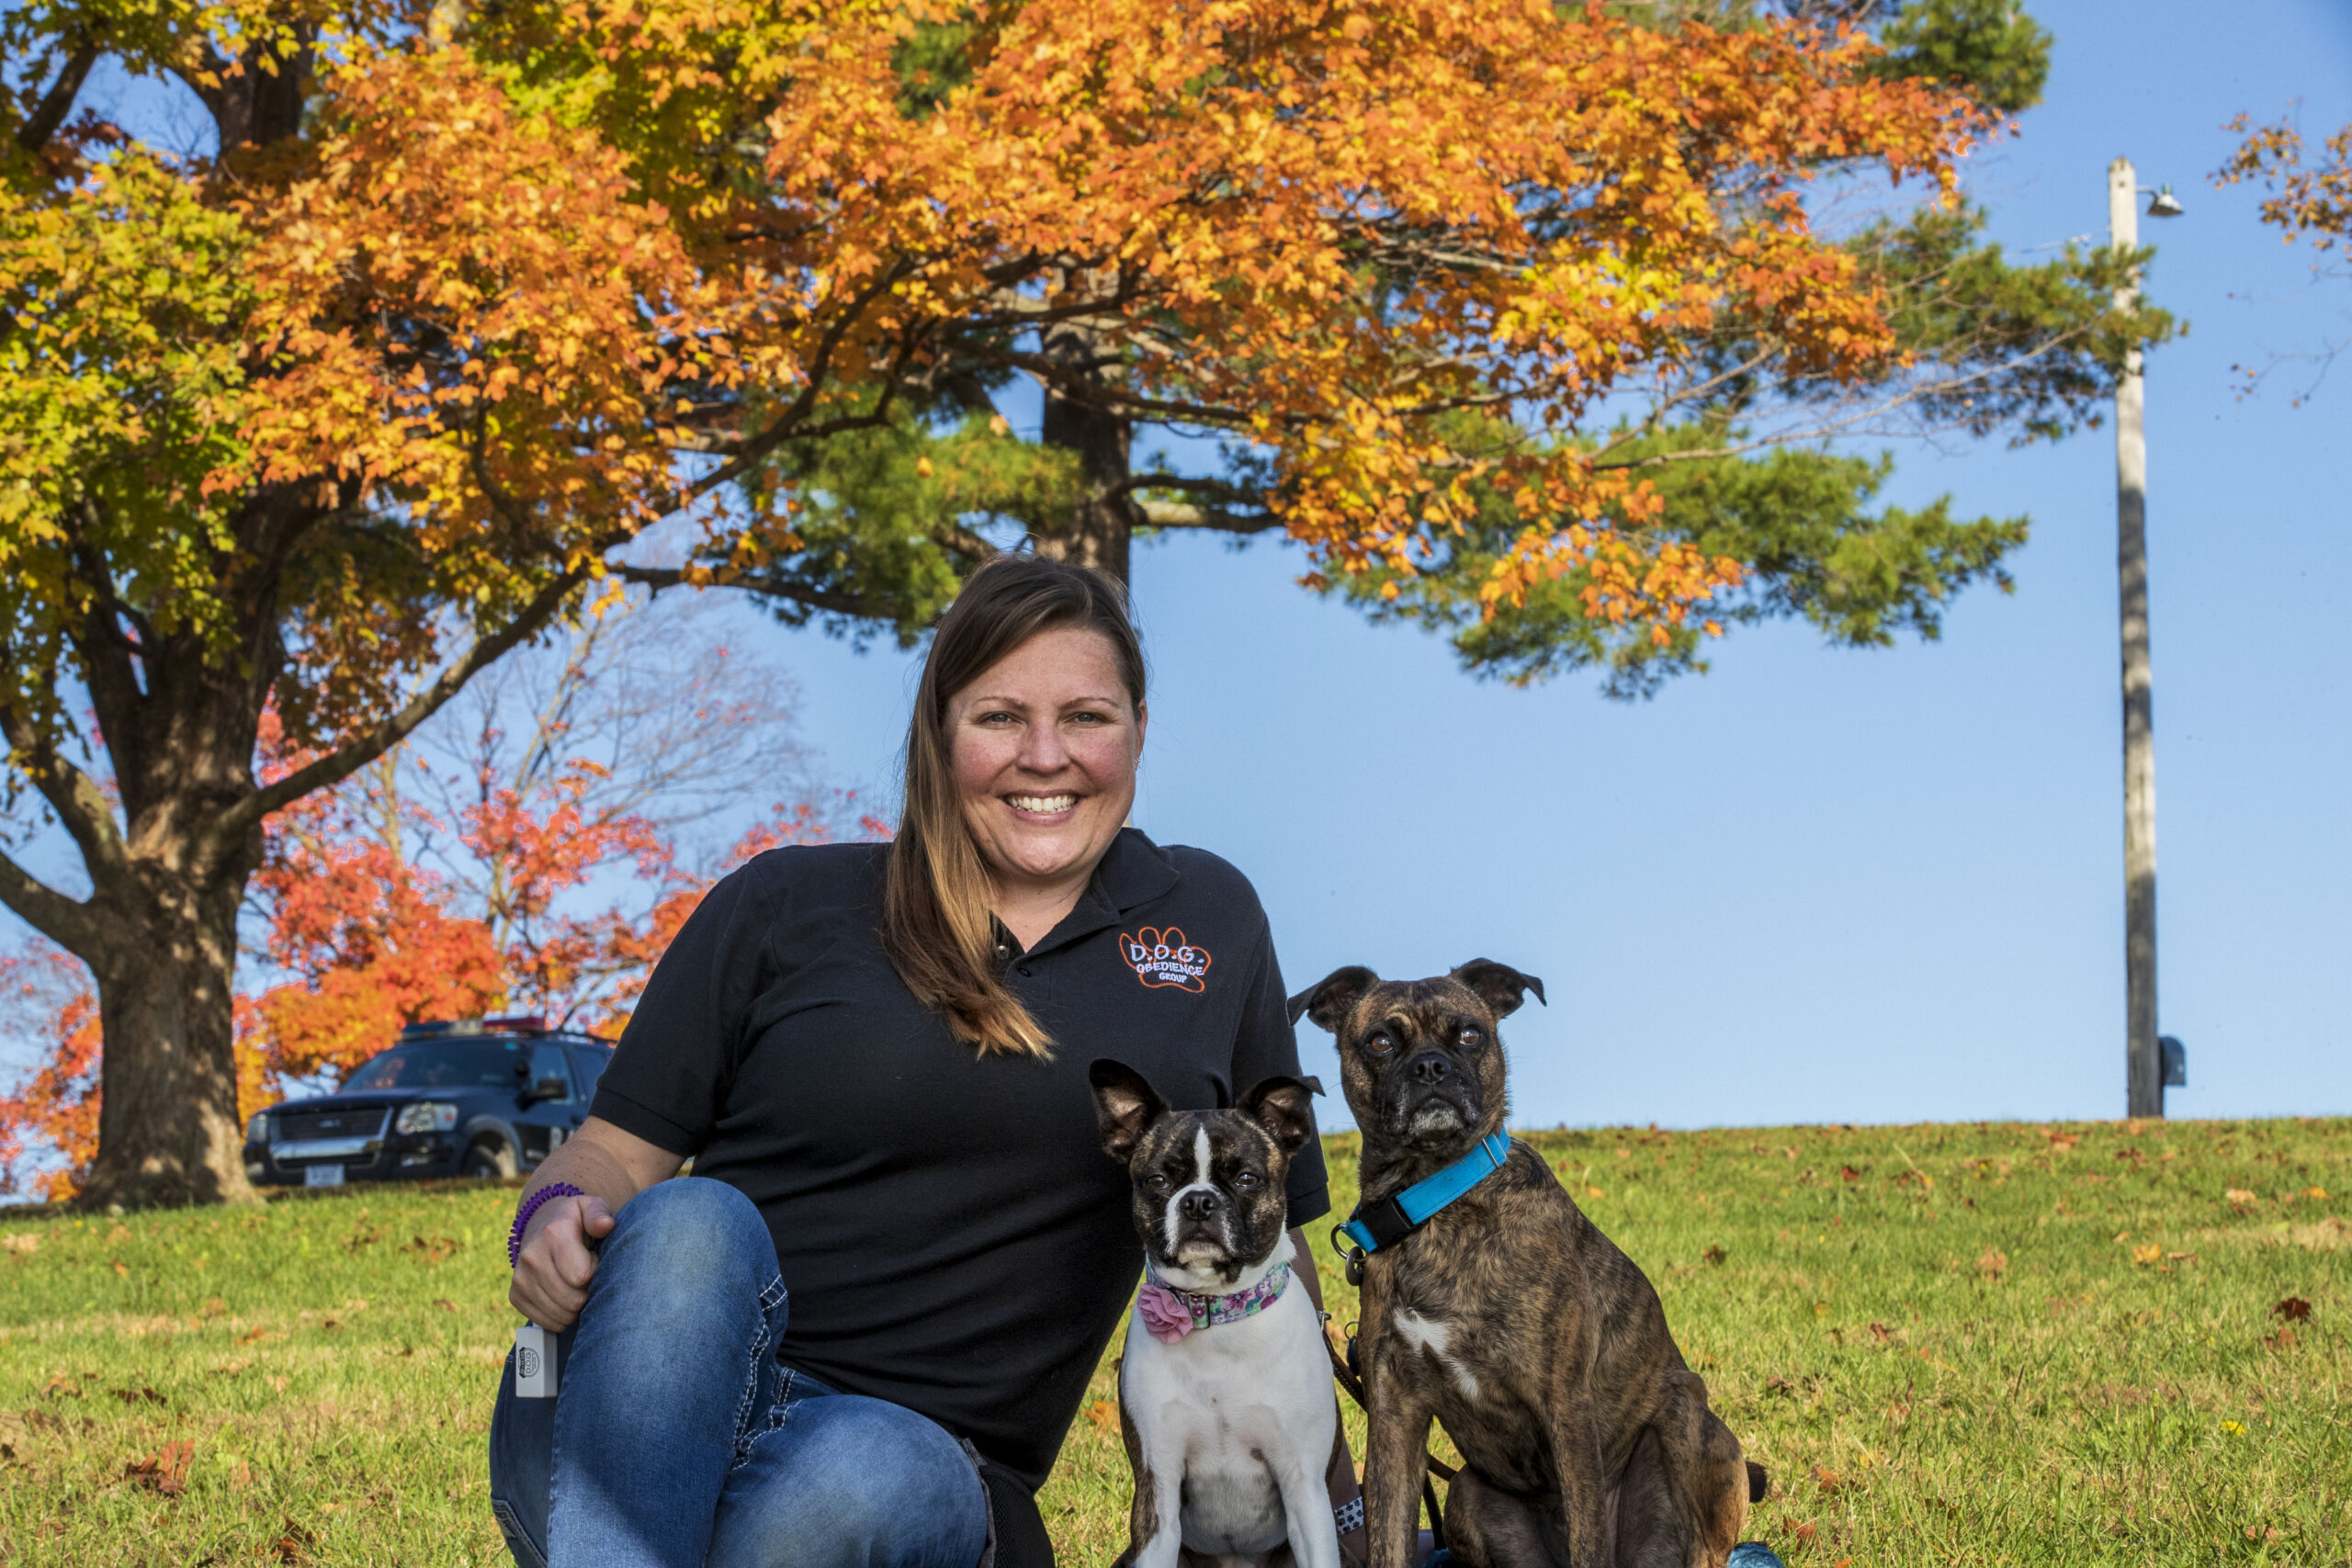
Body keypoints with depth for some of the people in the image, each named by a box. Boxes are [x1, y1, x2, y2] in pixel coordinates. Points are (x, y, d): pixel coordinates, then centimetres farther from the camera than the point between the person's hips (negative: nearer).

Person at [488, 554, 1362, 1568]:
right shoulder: (783, 906, 9)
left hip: (913, 1457, 0)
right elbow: (614, 1152, 8)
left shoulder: (1212, 926, 14)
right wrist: (556, 1219, -16)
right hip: (651, 1418, 0)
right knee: (692, 1224, -35)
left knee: (863, 1475, -38)